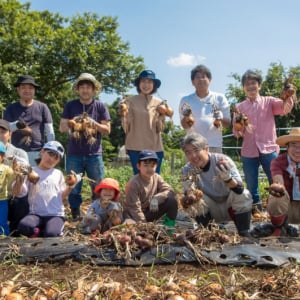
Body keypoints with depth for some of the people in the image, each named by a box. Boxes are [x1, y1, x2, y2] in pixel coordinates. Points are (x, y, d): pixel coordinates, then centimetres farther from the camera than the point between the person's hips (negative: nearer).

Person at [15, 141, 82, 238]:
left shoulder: (58, 174, 14)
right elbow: (18, 192, -3)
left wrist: (70, 186, -2)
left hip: (56, 215, 0)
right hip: (36, 214, 0)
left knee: (51, 234, -32)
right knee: (23, 226, -33)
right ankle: (38, 233, -4)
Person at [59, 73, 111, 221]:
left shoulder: (100, 106, 4)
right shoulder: (70, 106, 6)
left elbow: (107, 129, 2)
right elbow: (62, 128, 5)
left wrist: (93, 123, -14)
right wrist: (71, 123, -15)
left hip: (94, 154, 0)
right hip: (74, 154, 1)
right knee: (73, 188, 5)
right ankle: (75, 216, 18)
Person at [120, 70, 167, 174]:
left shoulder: (159, 103, 8)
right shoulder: (131, 101, 0)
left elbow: (160, 129, 5)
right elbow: (126, 128, -3)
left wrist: (160, 117, -12)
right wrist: (124, 116, -20)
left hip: (155, 147, 2)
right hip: (136, 147, -2)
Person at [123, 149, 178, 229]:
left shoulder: (156, 178, -4)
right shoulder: (133, 183, -22)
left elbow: (170, 191, -13)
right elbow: (134, 208, -23)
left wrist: (156, 198, -30)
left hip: (150, 211, 6)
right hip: (134, 216, -6)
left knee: (172, 201, -15)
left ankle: (169, 227, 0)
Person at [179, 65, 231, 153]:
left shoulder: (219, 98, 5)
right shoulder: (186, 100, 5)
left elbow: (227, 123, 5)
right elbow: (184, 126, 7)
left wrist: (221, 118, -17)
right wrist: (186, 118, -16)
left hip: (214, 145, 0)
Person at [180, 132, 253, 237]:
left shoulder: (223, 161, -24)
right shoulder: (188, 170, -15)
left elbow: (239, 189, -32)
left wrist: (227, 178, -53)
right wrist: (189, 190, -42)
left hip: (231, 207, -1)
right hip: (212, 211, 1)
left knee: (244, 195, -29)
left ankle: (244, 234, -13)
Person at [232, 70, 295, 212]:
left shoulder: (269, 101, 6)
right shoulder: (239, 107, 10)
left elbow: (285, 108, -15)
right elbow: (237, 133, 6)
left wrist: (288, 96, -35)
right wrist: (238, 126, -17)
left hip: (269, 150, -1)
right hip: (248, 152, 2)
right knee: (251, 187, 8)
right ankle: (256, 210, 21)